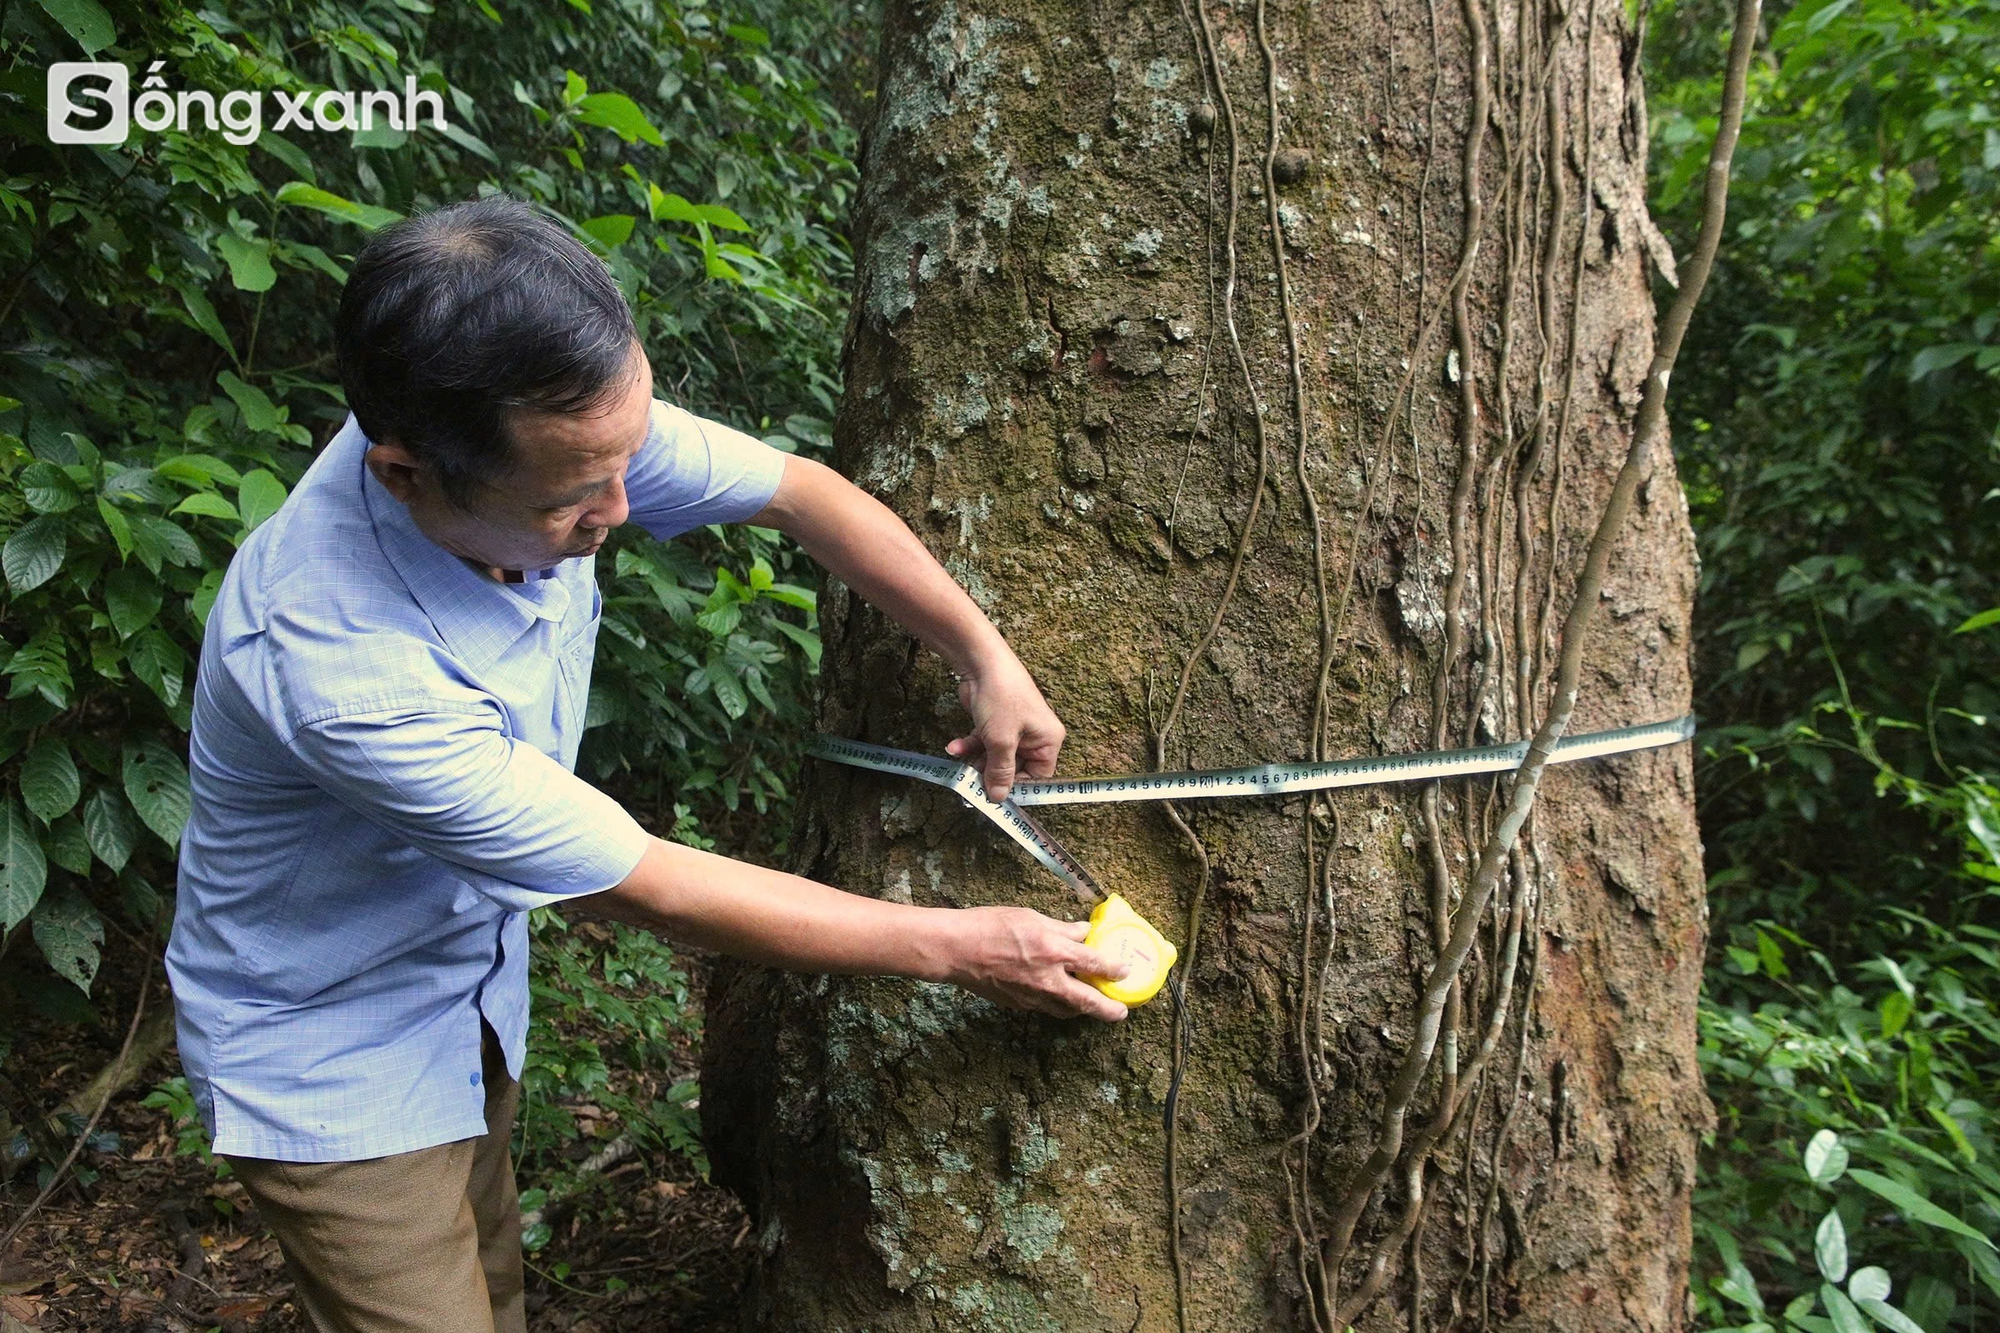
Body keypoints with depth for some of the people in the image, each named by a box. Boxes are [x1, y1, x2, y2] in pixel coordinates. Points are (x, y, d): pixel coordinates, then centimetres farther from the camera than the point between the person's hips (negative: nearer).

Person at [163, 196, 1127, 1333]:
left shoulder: (558, 428, -23)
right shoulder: (336, 663, -40)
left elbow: (801, 493, -7)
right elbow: (656, 889, -31)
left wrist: (987, 658, -12)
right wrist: (959, 949, -24)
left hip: (472, 981, 6)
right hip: (331, 1054, -6)